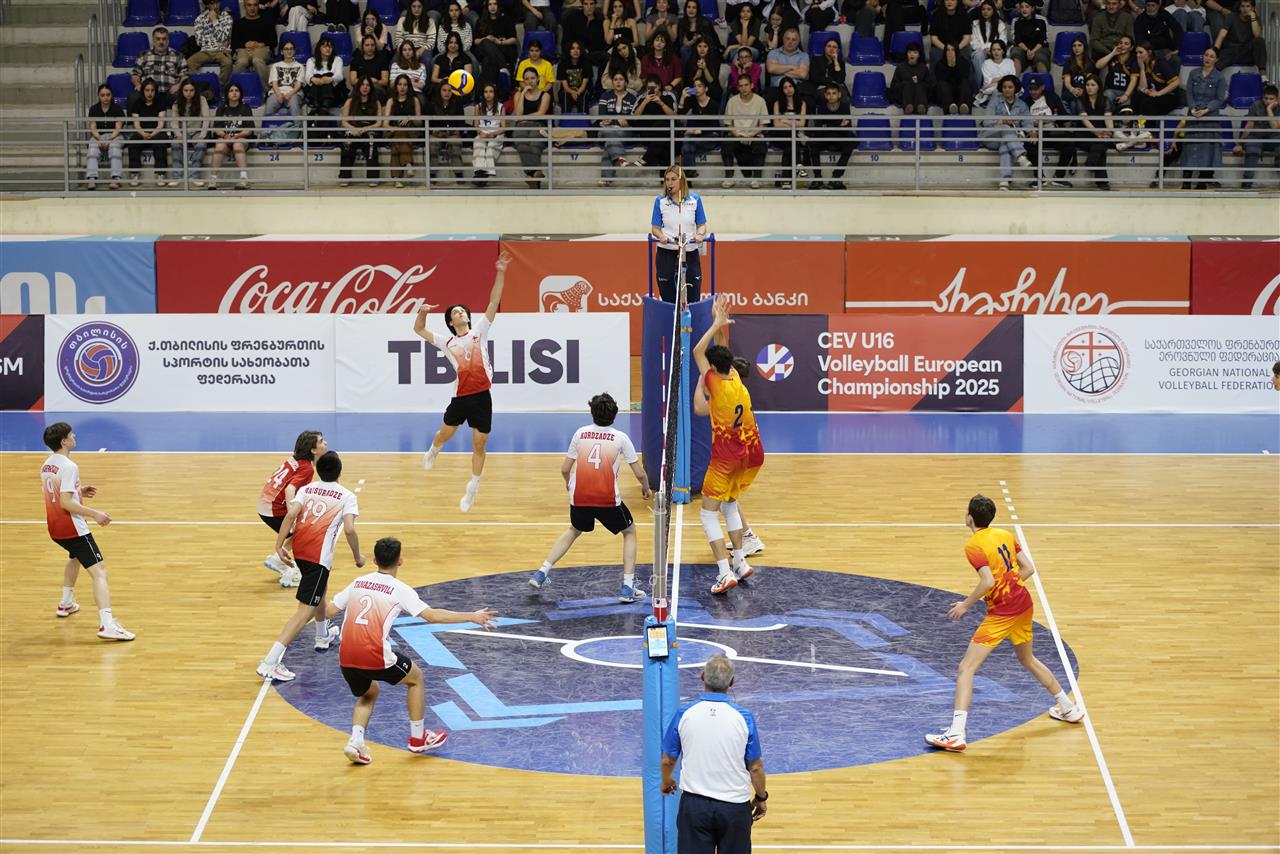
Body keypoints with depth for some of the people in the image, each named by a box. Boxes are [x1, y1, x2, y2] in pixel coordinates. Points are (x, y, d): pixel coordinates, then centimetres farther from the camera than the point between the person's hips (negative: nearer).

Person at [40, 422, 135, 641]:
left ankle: (66, 603, 50)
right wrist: (94, 514, -21)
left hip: (54, 528, 9)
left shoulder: (46, 464, 9)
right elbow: (66, 503, -25)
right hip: (73, 529, -9)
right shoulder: (69, 467, -19)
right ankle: (107, 624, -31)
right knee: (99, 572, -14)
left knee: (75, 557, 39)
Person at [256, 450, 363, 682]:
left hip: (299, 548, 6)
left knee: (319, 588, 34)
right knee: (305, 610, -8)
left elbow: (291, 514, -4)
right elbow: (349, 529, -10)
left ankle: (323, 636, 55)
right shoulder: (347, 496, 4)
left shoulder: (306, 489, 14)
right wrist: (357, 557, 4)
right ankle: (271, 662, -21)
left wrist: (279, 545, -6)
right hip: (319, 554, -6)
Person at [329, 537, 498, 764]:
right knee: (416, 678, 23)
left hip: (346, 658, 5)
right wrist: (471, 617, -1)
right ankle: (418, 738, 28)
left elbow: (329, 611, 20)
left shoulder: (358, 583, 14)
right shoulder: (399, 590, 1)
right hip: (376, 657, -5)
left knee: (368, 694, 32)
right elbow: (432, 615, -8)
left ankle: (355, 740, 7)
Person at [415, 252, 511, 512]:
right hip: (461, 397, 1)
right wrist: (422, 312, -4)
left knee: (479, 445, 3)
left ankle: (471, 491, 14)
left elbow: (494, 303, -1)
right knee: (444, 434, 18)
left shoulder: (479, 332, 6)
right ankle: (433, 452, 55)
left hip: (482, 397, -1)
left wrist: (500, 274, -9)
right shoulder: (447, 342, 9)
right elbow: (418, 329, 16)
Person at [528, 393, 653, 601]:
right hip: (608, 498, -3)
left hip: (579, 498, 3)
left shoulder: (580, 433, 8)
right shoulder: (620, 438, 2)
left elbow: (564, 469, 14)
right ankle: (627, 588, 11)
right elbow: (640, 474, 4)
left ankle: (541, 573, 26)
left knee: (574, 531, 33)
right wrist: (646, 489, 26)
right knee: (629, 532, 22)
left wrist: (568, 483, 37)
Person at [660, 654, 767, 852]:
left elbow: (668, 760, 5)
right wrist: (761, 797, 15)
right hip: (735, 805, 0)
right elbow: (755, 767, -3)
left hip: (694, 805, 0)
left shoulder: (684, 714, -6)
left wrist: (666, 782, 26)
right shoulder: (743, 717, -9)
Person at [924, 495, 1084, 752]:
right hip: (1024, 605, 8)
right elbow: (1029, 568, 8)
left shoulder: (974, 546, -14)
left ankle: (956, 734, -17)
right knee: (1028, 659, 31)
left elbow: (988, 581, -24)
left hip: (1002, 613, -8)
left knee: (966, 668, -7)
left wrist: (966, 605, -12)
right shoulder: (1005, 535, 8)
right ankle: (1069, 709, 42)